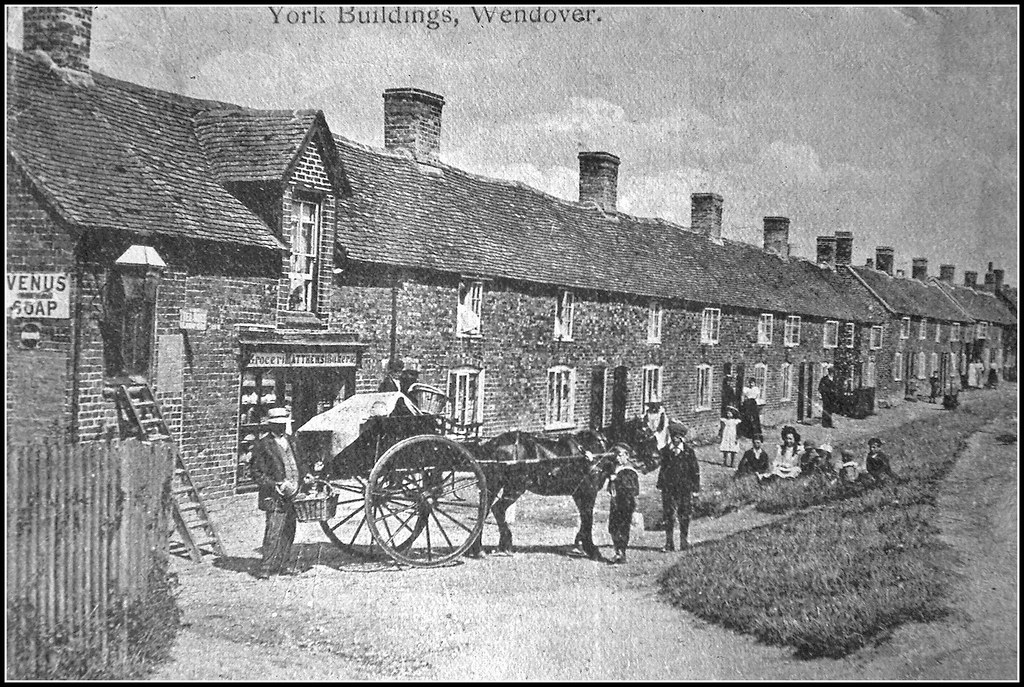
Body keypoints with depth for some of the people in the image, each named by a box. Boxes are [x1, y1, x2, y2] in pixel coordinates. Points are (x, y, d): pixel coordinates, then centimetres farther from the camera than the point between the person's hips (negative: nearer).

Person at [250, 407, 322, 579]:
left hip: (293, 495, 7)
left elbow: (298, 462, 25)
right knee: (274, 532, -10)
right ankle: (265, 568, -4)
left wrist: (306, 473, 7)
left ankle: (281, 566, 20)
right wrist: (275, 485, -16)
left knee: (289, 532, 11)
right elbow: (256, 473, -7)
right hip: (275, 498, -7)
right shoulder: (262, 446, -6)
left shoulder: (290, 441, 14)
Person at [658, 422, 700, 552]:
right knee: (668, 515, 0)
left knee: (684, 515, 4)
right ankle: (669, 543, 6)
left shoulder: (688, 451, -2)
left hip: (685, 488, -2)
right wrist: (660, 484, 10)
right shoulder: (666, 450, 6)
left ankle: (684, 542, 15)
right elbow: (663, 467, 14)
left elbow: (695, 470, 1)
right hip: (669, 487, 2)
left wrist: (695, 487, -2)